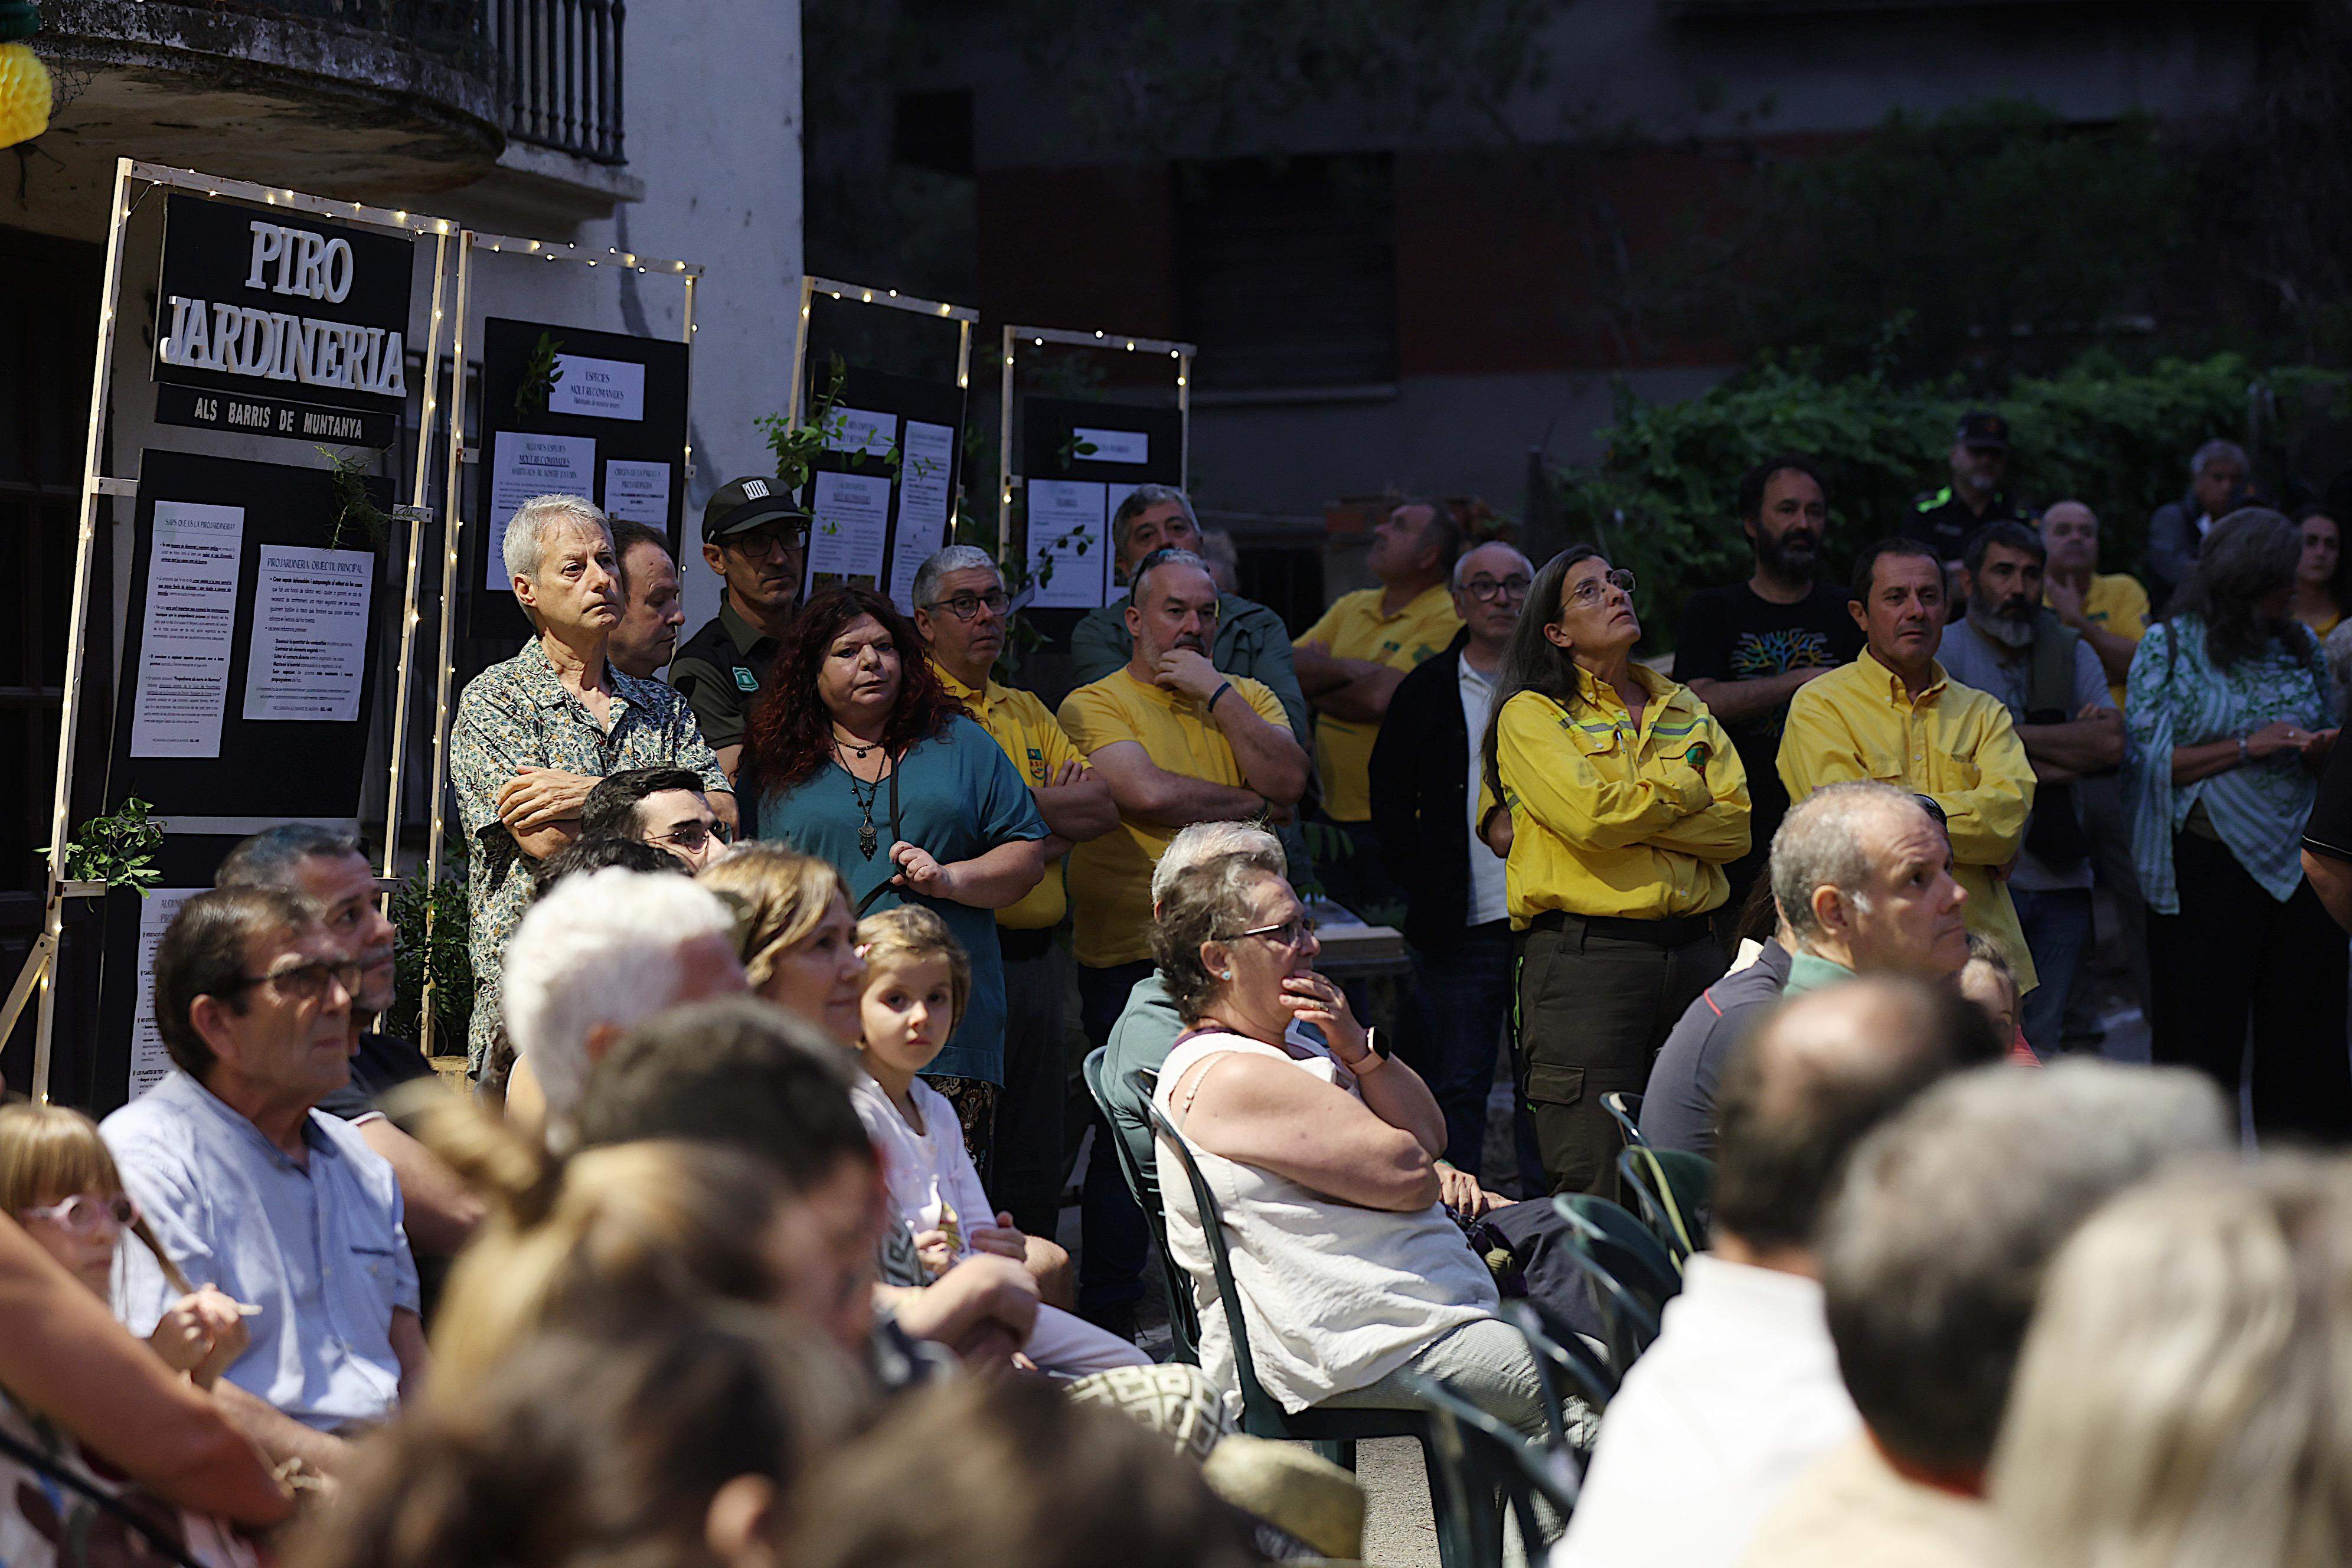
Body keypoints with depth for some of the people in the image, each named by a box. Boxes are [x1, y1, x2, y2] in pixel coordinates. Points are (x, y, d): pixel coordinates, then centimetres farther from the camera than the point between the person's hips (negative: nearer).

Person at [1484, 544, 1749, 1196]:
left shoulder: (1684, 710, 19)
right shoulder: (1530, 715, 3)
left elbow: (1736, 827, 6)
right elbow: (1588, 818, -13)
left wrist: (1630, 807, -7)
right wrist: (1683, 784, 2)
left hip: (1691, 945, 5)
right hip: (1584, 953, -5)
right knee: (1595, 1185, -8)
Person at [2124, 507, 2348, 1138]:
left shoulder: (2299, 644, 11)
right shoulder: (2169, 645, -2)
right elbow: (2149, 758, -7)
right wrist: (2248, 747, -14)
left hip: (2297, 865, 4)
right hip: (2207, 866, -4)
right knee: (2203, 1035, 2)